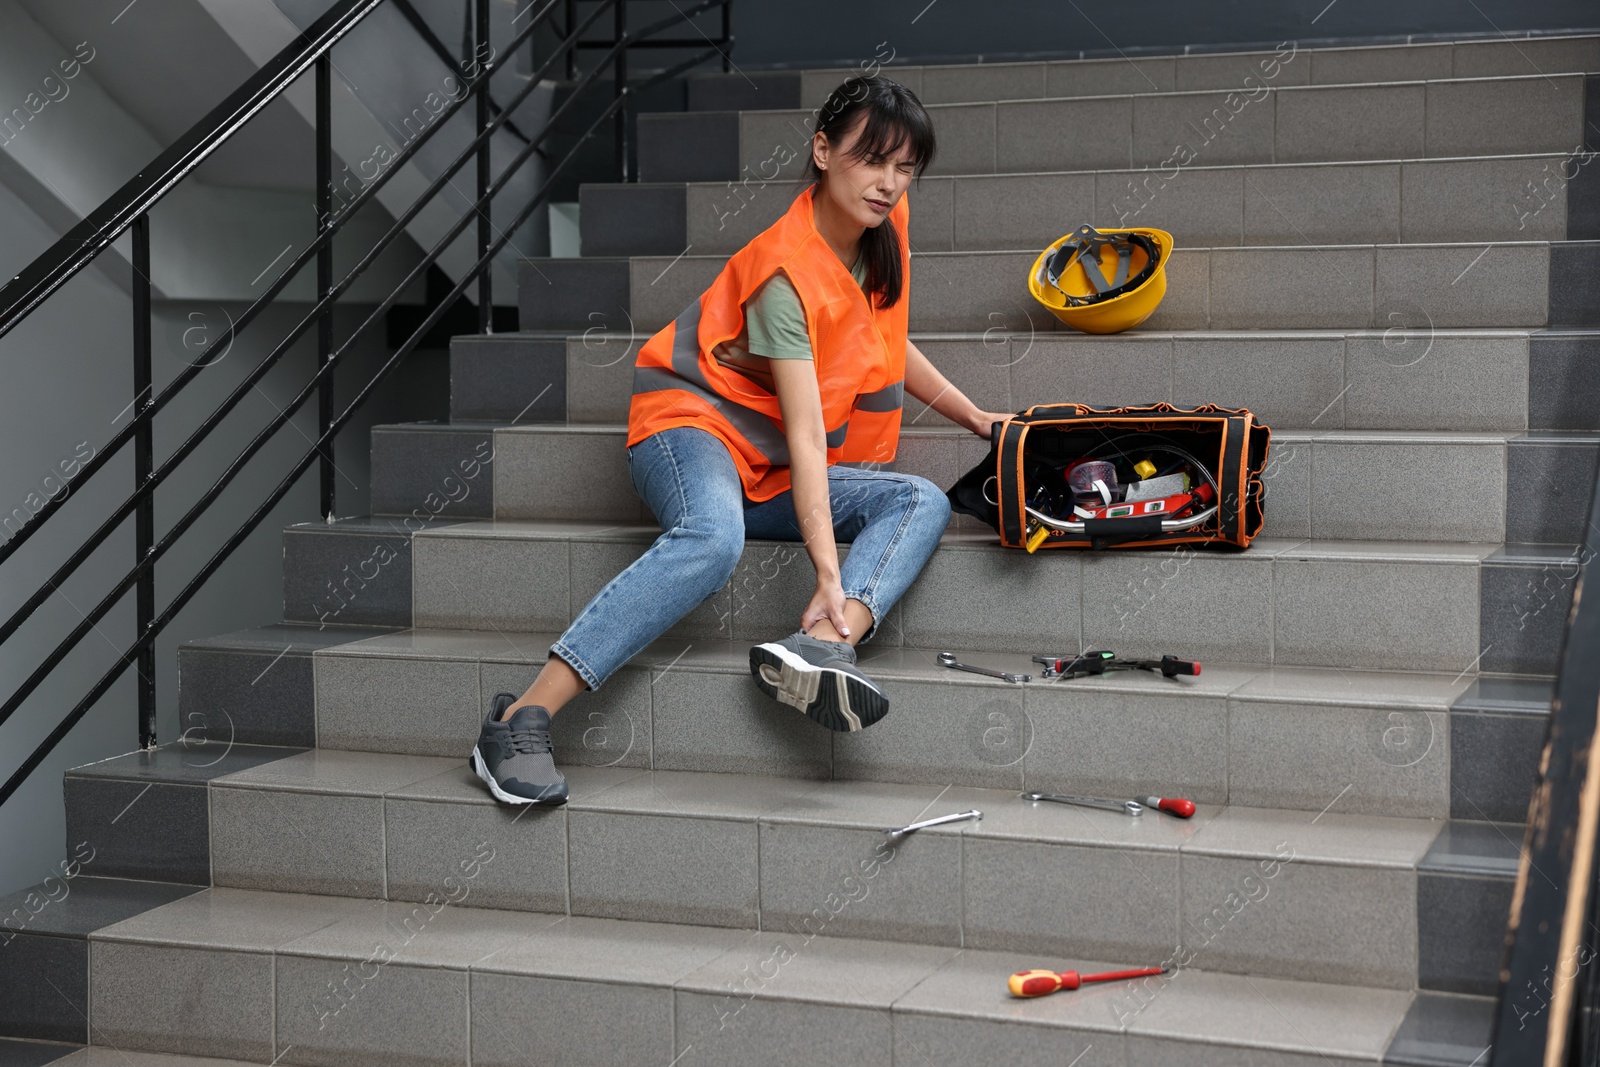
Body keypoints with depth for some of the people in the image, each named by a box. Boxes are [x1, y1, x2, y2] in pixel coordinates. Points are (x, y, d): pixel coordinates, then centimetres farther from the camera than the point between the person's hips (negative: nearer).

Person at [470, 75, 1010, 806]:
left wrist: (972, 416, 23)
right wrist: (828, 572, -36)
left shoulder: (883, 226, 2)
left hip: (768, 475, 8)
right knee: (713, 537, -41)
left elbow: (883, 342, 22)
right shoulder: (786, 271, -21)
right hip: (694, 424, -8)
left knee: (922, 502, -16)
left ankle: (820, 648, -44)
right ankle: (522, 719, -41)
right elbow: (805, 434, -29)